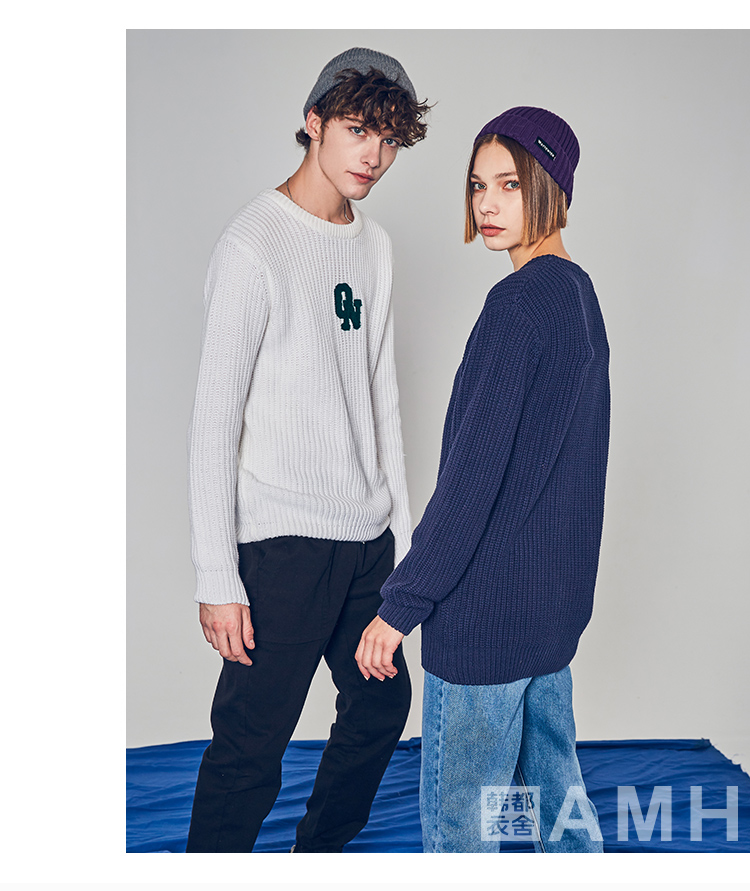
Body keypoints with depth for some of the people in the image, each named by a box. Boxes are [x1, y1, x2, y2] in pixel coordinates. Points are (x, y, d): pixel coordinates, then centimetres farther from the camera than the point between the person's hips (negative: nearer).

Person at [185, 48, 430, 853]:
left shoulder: (374, 245, 11)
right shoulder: (253, 245, -12)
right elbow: (213, 420, -14)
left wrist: (401, 528, 15)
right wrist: (217, 578, -16)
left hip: (367, 533, 8)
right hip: (285, 542, -8)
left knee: (382, 704, 17)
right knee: (250, 748, -2)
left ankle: (321, 853, 39)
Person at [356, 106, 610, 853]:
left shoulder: (519, 301, -18)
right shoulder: (580, 294, 11)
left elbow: (474, 469, -22)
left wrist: (401, 603, -18)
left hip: (489, 604, -9)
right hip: (556, 594, 9)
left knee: (458, 818, 4)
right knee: (552, 782, 22)